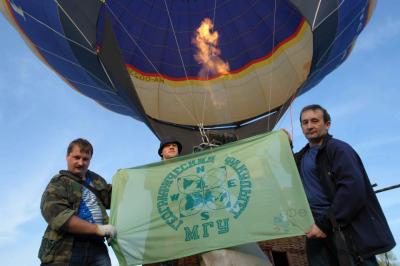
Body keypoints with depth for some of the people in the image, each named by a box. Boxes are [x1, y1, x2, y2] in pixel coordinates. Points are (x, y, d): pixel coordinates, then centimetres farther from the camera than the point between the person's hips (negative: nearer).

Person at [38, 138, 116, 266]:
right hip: (65, 250, -4)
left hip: (96, 247, 5)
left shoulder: (95, 179, 19)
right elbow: (57, 215, -14)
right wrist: (97, 228, -19)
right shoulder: (58, 183, 2)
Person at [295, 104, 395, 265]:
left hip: (347, 230, -6)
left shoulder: (338, 148, -6)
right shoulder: (301, 157, 17)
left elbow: (353, 189, -17)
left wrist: (325, 223, -16)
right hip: (317, 230, 6)